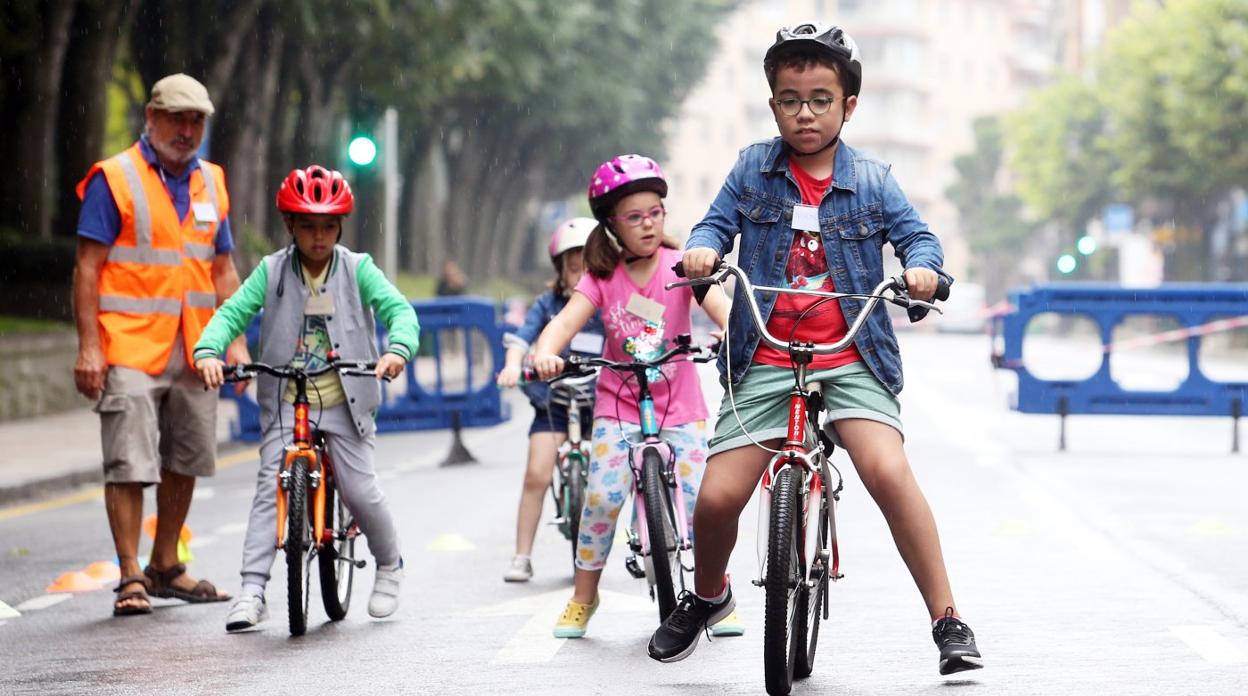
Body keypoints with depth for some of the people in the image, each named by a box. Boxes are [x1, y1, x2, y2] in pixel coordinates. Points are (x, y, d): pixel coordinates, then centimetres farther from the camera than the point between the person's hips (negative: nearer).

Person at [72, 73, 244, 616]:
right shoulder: (115, 178, -5)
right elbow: (87, 267, -7)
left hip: (194, 349, 6)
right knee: (129, 464, -8)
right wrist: (88, 346, -13)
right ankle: (131, 577, -4)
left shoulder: (211, 183, 13)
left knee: (185, 460, 11)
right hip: (129, 349, -6)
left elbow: (223, 271, 18)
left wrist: (236, 342, 10)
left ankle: (166, 566, 23)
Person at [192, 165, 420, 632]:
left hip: (344, 402, -1)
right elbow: (233, 312, -7)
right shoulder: (271, 271, 2)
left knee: (359, 490, -5)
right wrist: (208, 351, -27)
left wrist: (398, 349, -32)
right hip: (286, 404, 1)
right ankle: (252, 592, -12)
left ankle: (389, 566, 23)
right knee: (271, 487, -11)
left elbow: (398, 309, -10)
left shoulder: (357, 270, 0)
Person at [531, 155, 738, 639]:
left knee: (700, 498, -10)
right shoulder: (603, 277, -4)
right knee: (603, 495, -13)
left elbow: (715, 301, -22)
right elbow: (566, 320, -16)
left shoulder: (679, 265, -6)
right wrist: (545, 353, -38)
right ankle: (584, 596, 6)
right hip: (619, 404, 0)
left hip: (680, 406, 0)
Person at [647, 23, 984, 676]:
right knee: (717, 495, -9)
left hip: (852, 359, -1)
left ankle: (948, 621, -16)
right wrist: (702, 248, -17)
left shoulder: (871, 179, 5)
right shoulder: (753, 169, 8)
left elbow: (916, 234, 1)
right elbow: (717, 222, 7)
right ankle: (707, 595, 26)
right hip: (766, 361, 1)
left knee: (888, 471, -26)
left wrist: (922, 267, -22)